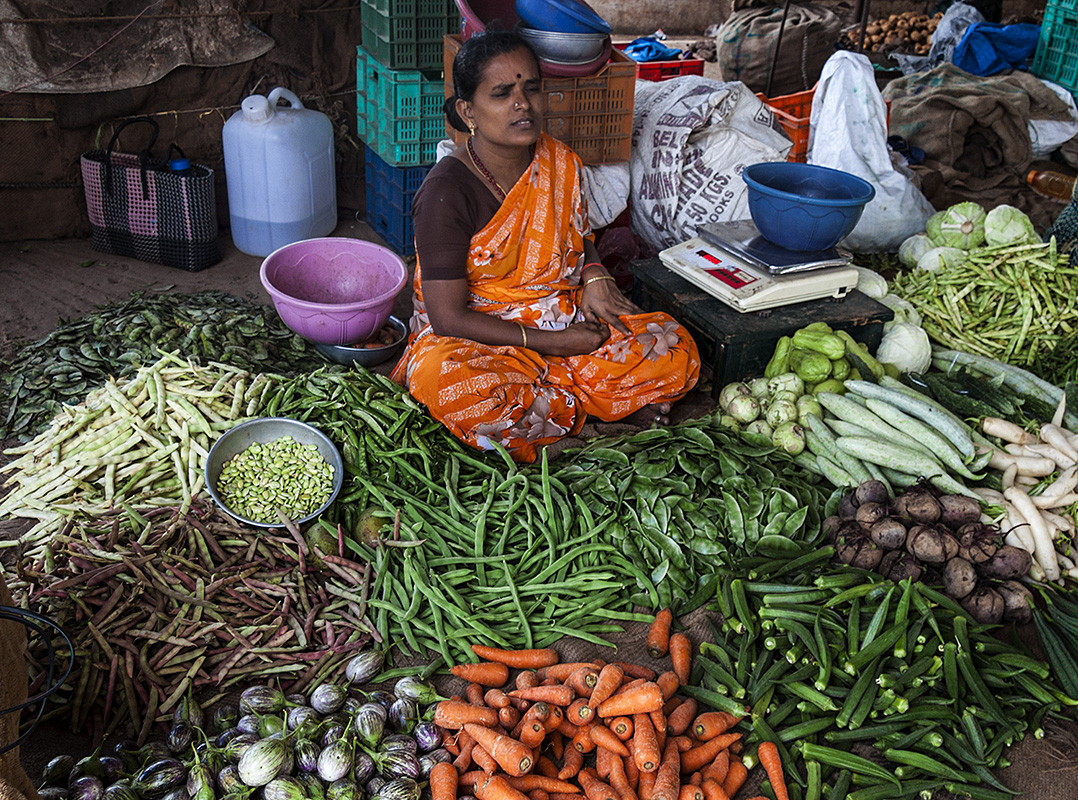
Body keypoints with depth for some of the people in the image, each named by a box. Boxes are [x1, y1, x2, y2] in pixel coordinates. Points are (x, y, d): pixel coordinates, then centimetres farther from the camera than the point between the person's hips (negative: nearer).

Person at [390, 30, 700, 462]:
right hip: (477, 340, -4)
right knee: (442, 381, -40)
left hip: (565, 324, 5)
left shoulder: (560, 162, 1)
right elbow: (448, 317, -20)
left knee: (676, 352, -14)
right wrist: (551, 342, -19)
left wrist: (595, 277, -3)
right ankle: (586, 412, -18)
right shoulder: (446, 191, -18)